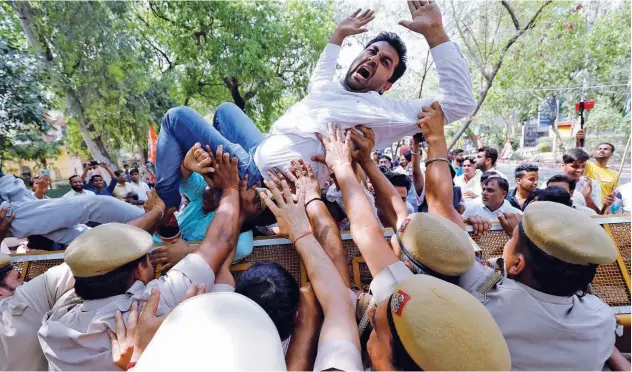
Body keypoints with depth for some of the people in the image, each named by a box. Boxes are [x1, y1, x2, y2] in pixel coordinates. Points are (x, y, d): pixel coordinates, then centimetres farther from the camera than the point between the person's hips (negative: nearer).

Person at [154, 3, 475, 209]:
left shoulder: (384, 111, -11)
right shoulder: (327, 89, 13)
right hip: (257, 154, 8)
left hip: (264, 178, -8)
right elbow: (317, 78, 39)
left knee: (177, 117, 1)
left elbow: (461, 102, -19)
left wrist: (435, 33, -20)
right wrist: (339, 36, 31)